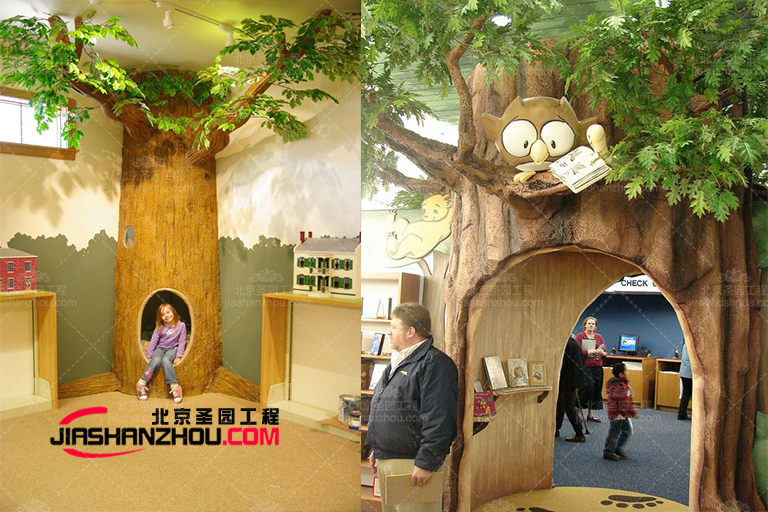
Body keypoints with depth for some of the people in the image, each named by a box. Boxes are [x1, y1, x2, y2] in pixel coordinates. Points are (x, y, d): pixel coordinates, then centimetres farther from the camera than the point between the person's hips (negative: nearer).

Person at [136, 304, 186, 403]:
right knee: (156, 360, -33)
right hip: (160, 348, 2)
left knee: (165, 360, -36)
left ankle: (175, 387, -39)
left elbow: (182, 342, -5)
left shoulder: (181, 325, -7)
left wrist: (178, 356, -13)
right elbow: (153, 341, -1)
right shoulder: (160, 327, -2)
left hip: (172, 349, -2)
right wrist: (149, 356, -7)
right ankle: (141, 384, -28)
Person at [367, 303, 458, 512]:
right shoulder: (397, 362, 15)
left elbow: (439, 419, -22)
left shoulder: (434, 362, -15)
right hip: (385, 462, 9)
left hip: (412, 464, -9)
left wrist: (426, 463, -23)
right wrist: (377, 450, 22)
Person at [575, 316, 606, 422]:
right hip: (585, 366, -5)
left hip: (598, 367, 5)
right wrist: (589, 352, -20)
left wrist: (602, 353, -9)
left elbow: (606, 352, 13)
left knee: (596, 389, 4)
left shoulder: (599, 337, 14)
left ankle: (591, 414, 13)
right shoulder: (579, 336, -1)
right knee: (586, 388, -8)